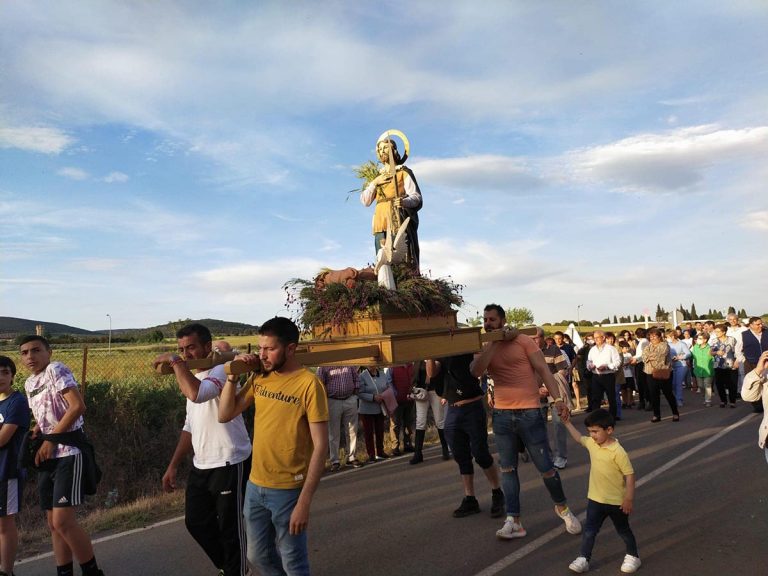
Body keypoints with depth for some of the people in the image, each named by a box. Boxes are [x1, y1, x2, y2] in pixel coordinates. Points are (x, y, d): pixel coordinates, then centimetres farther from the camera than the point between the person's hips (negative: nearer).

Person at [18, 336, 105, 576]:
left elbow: (78, 406, -19)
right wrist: (36, 431, 5)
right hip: (46, 457, 9)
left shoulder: (56, 370, -9)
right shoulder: (29, 384, 17)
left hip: (68, 452, -9)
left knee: (63, 521, -13)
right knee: (54, 524, 11)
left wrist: (50, 440, -16)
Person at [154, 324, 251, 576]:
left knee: (229, 528, 4)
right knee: (196, 523, 19)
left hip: (229, 464, -9)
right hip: (200, 466, 9)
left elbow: (195, 394, -40)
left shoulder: (221, 371, -17)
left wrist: (174, 361, -26)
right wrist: (173, 466, 16)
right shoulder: (194, 378, 12)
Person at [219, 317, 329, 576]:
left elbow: (320, 446, -18)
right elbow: (225, 415, 6)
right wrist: (233, 374, -6)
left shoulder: (309, 384, -18)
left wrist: (304, 502, -20)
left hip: (288, 490, -6)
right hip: (255, 486, 6)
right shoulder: (260, 378, 2)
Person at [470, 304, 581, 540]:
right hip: (501, 415, 3)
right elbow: (476, 371, -15)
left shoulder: (523, 340, -3)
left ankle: (562, 507, 31)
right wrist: (495, 342, -13)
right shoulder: (484, 348, 5)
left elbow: (543, 370, -7)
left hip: (530, 413, -3)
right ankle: (514, 521, 17)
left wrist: (558, 399, -19)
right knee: (507, 469, 7)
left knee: (545, 467, 5)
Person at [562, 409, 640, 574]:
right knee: (589, 531, 5)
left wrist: (629, 498, -19)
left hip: (616, 501, -5)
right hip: (595, 499, 5)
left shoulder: (618, 451, -23)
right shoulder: (591, 443, -3)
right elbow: (579, 438, 18)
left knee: (623, 530, 17)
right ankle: (583, 559, 14)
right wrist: (567, 422, 17)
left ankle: (633, 557, 37)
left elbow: (630, 474, -19)